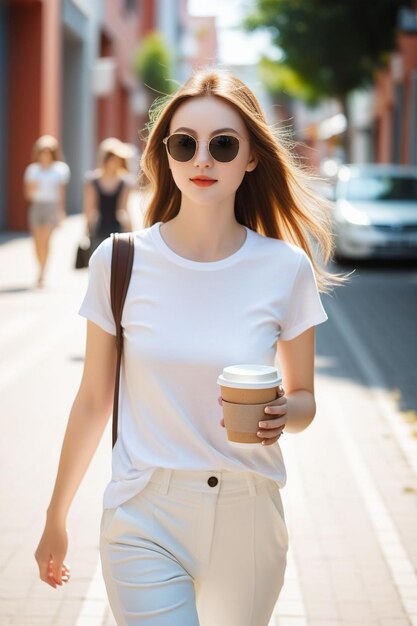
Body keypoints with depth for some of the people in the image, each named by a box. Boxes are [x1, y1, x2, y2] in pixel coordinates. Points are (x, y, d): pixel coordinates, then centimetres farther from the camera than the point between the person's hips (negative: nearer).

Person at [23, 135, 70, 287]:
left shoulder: (60, 169, 3)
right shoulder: (32, 169, 7)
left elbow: (61, 192, 8)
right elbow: (27, 194, 8)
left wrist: (61, 212, 8)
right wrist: (32, 187, -13)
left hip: (51, 207, -3)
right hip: (36, 206, 3)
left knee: (45, 240, -16)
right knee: (37, 241, 3)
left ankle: (42, 273, -19)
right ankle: (41, 270, 19)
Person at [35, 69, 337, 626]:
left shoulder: (286, 269, -4)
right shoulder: (120, 262, -5)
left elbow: (304, 399, 7)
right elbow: (93, 402, 4)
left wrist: (282, 416, -17)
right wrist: (56, 520, 11)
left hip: (247, 519, 1)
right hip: (145, 522, -1)